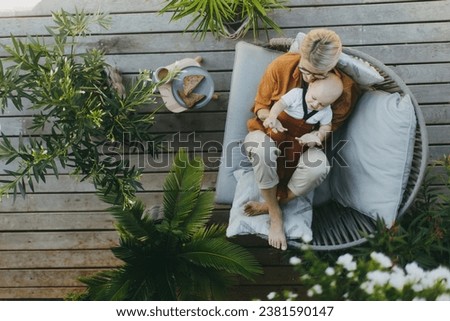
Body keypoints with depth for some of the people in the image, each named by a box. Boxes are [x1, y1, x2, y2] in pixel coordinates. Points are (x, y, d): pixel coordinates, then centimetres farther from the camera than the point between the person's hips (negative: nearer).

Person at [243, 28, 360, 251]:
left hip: (303, 144, 0)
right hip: (269, 134, 0)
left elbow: (333, 124, -2)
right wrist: (270, 117, -25)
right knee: (261, 147, -38)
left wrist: (320, 136, -25)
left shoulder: (346, 88, -16)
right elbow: (260, 105, -2)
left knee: (320, 166, -35)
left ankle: (269, 205, -11)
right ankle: (275, 214, -18)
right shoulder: (281, 66, -16)